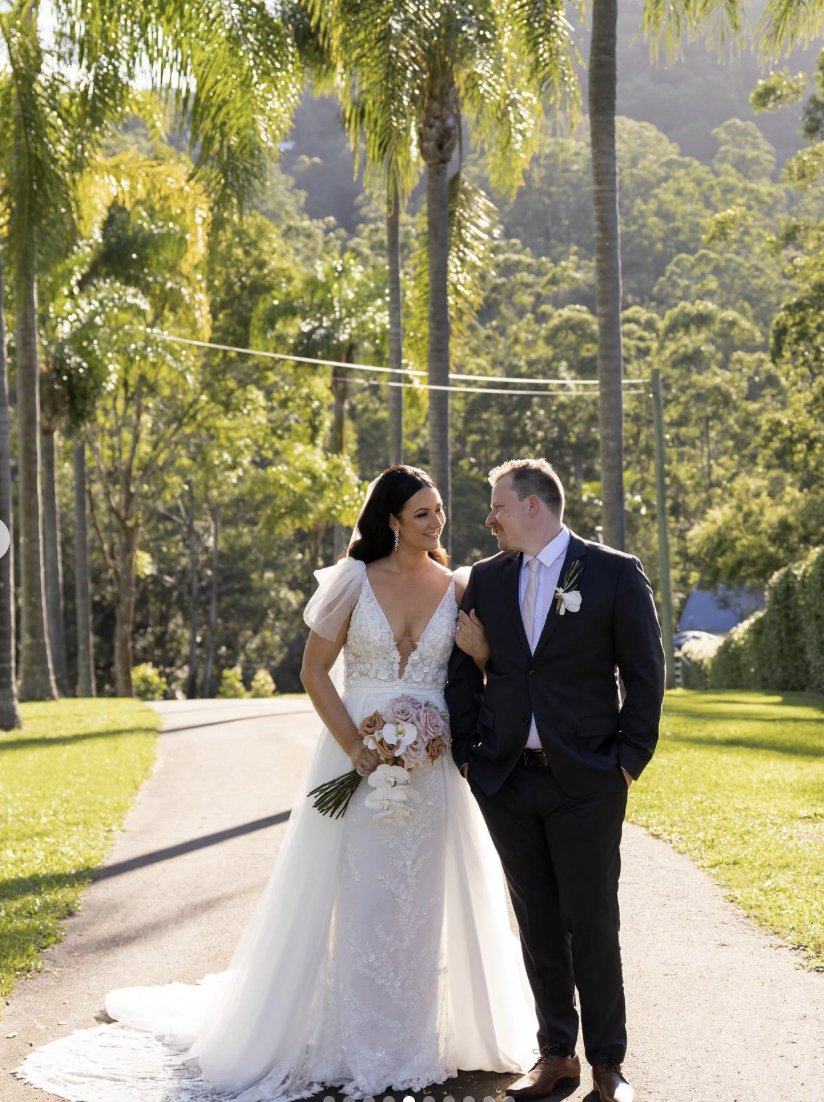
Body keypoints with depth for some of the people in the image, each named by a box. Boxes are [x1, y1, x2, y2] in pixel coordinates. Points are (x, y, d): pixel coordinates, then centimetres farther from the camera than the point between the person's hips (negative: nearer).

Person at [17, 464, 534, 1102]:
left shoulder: (456, 588, 3)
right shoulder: (354, 579, -5)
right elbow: (314, 671, -4)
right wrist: (354, 748, -13)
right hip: (360, 755, -2)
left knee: (423, 900, 8)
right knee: (356, 898, 3)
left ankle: (418, 1038, 23)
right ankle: (355, 1043, 16)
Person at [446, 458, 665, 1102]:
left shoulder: (615, 573, -3)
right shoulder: (486, 579, 9)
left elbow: (644, 673, -2)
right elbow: (464, 671, 13)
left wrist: (630, 760, -6)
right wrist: (466, 754, 5)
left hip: (585, 783, -4)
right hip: (506, 781, 4)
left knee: (592, 925, 1)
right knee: (538, 924, 10)